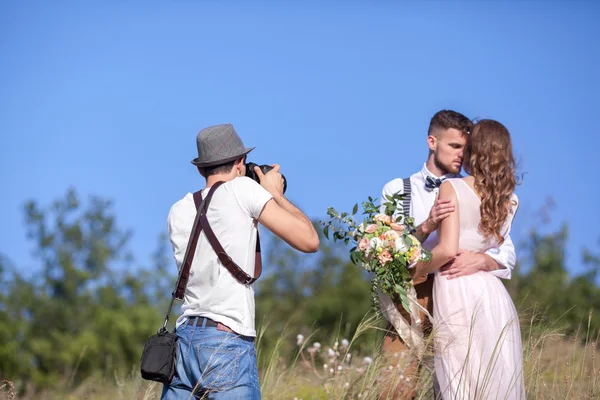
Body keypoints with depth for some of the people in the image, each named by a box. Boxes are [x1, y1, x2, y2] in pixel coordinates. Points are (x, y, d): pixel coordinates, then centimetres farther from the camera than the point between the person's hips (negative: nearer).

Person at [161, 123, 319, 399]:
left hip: (183, 338, 6)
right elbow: (309, 241, -3)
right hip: (227, 345, -6)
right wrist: (276, 195, 11)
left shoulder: (178, 213, 15)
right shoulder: (243, 189, -3)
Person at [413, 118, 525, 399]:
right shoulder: (510, 200, 11)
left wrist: (413, 271, -2)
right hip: (493, 292, 5)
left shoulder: (452, 188, -6)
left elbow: (448, 250, -14)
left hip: (456, 292, -5)